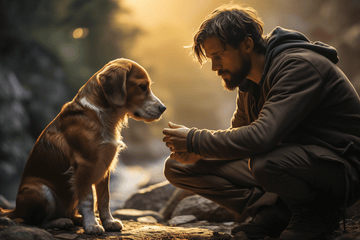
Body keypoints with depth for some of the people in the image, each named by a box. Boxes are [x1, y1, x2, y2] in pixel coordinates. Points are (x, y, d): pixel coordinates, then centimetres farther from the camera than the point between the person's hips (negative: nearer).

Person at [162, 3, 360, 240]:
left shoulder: (300, 66, -22)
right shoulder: (249, 81, 8)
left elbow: (262, 136, -35)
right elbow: (237, 135, 15)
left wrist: (195, 140, -23)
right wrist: (199, 150, -7)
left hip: (339, 170, -8)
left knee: (265, 163, -44)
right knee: (177, 167, 1)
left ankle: (316, 212, -10)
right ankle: (279, 212, -6)